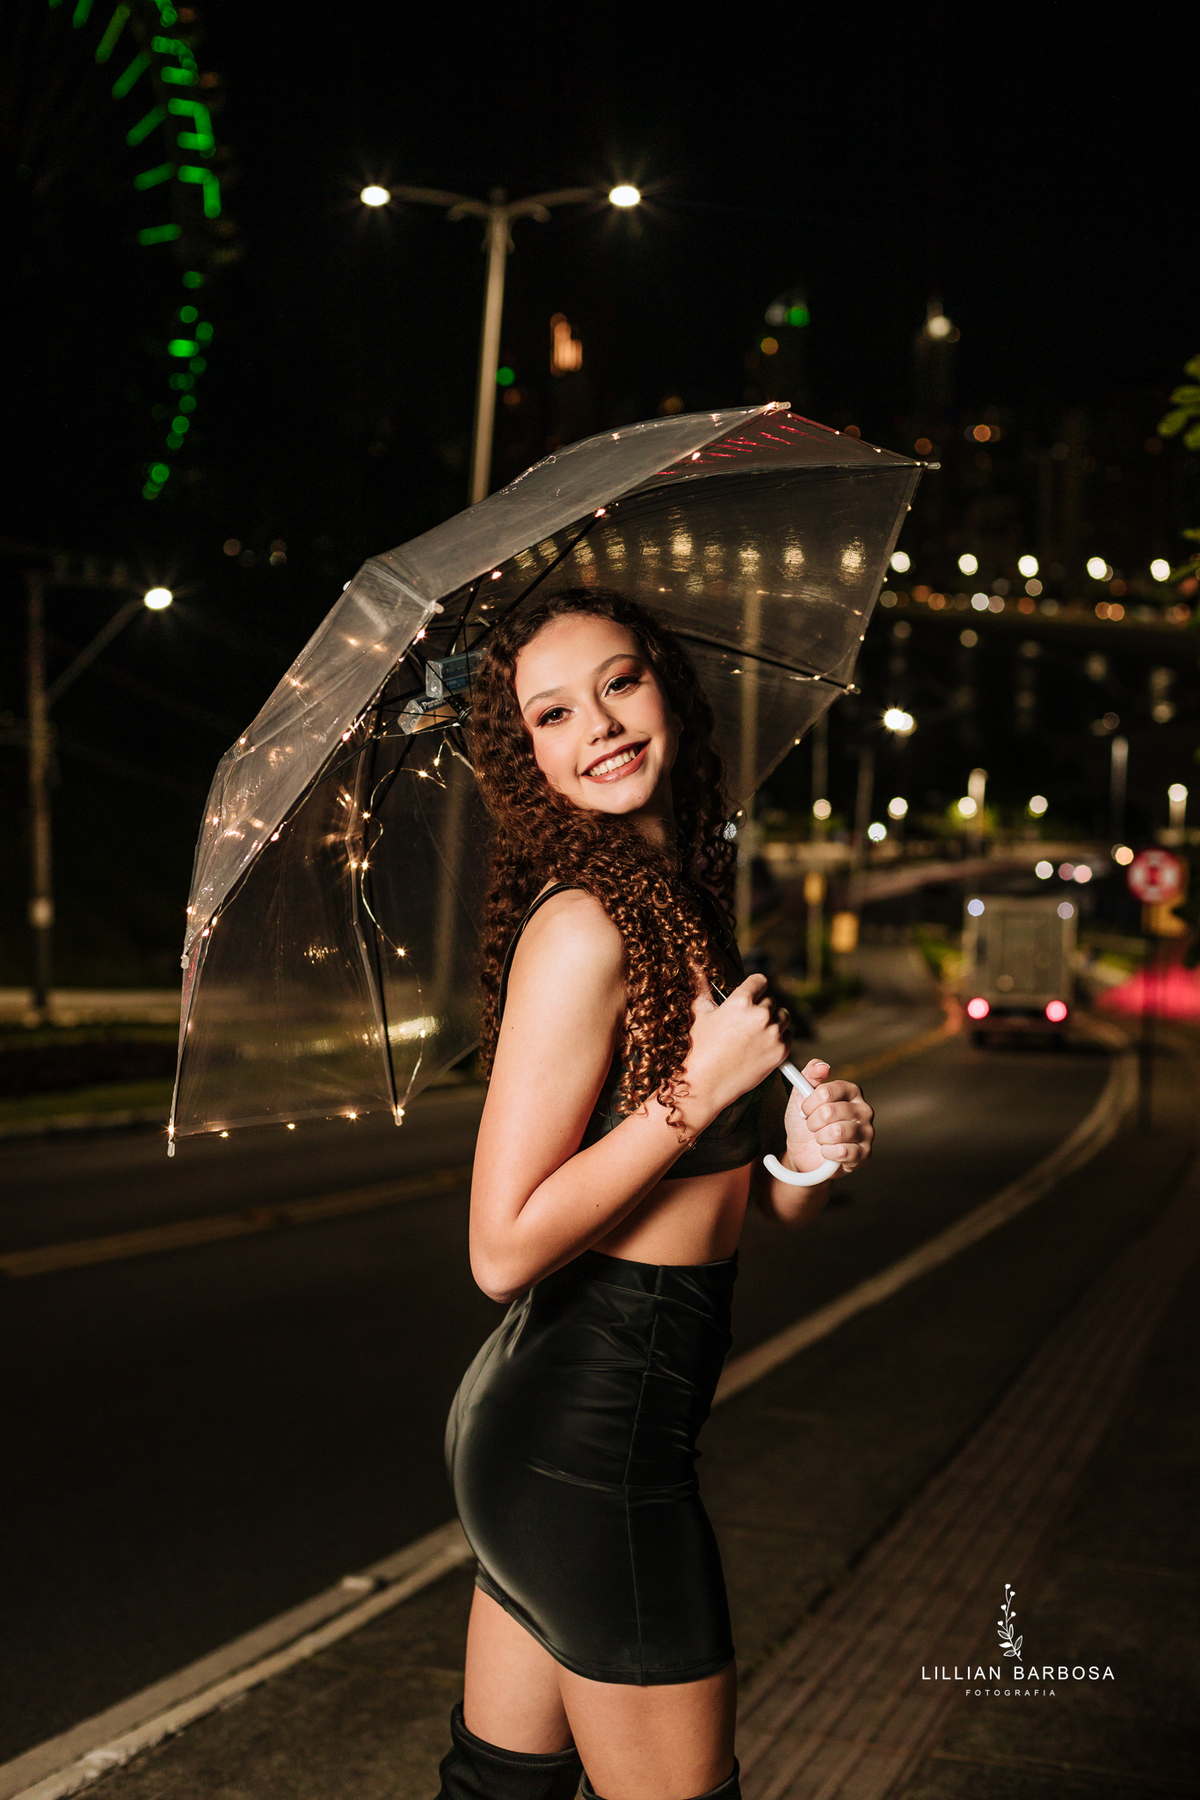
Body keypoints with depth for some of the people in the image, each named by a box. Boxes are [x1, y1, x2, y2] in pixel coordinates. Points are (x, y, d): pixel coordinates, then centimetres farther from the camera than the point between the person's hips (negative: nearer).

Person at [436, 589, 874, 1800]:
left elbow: (728, 1197, 17)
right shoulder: (582, 927, -18)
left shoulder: (677, 903, 10)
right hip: (592, 1438, -9)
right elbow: (503, 1250, -23)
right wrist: (701, 1087, -19)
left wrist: (804, 1153, -5)